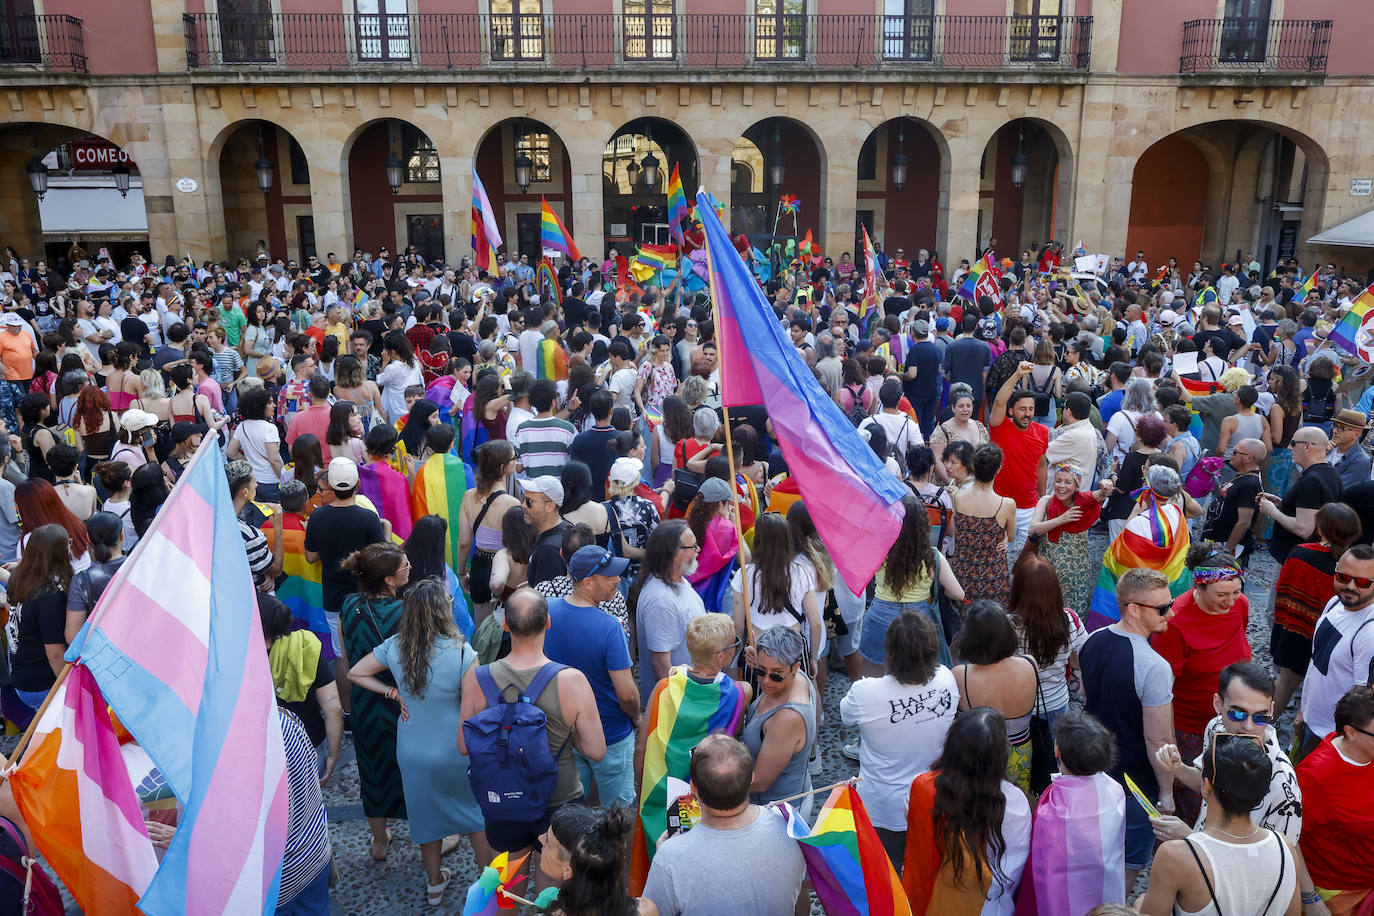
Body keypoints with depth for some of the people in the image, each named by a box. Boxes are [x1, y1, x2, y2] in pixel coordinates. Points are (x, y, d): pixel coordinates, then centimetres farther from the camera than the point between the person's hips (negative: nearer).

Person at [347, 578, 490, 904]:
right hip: (455, 752, -4)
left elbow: (355, 673, -1)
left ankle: (435, 884, 41)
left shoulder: (394, 646, -12)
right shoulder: (459, 651, -25)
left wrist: (393, 693, -1)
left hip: (412, 752, 4)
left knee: (426, 812, 23)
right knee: (477, 814, 19)